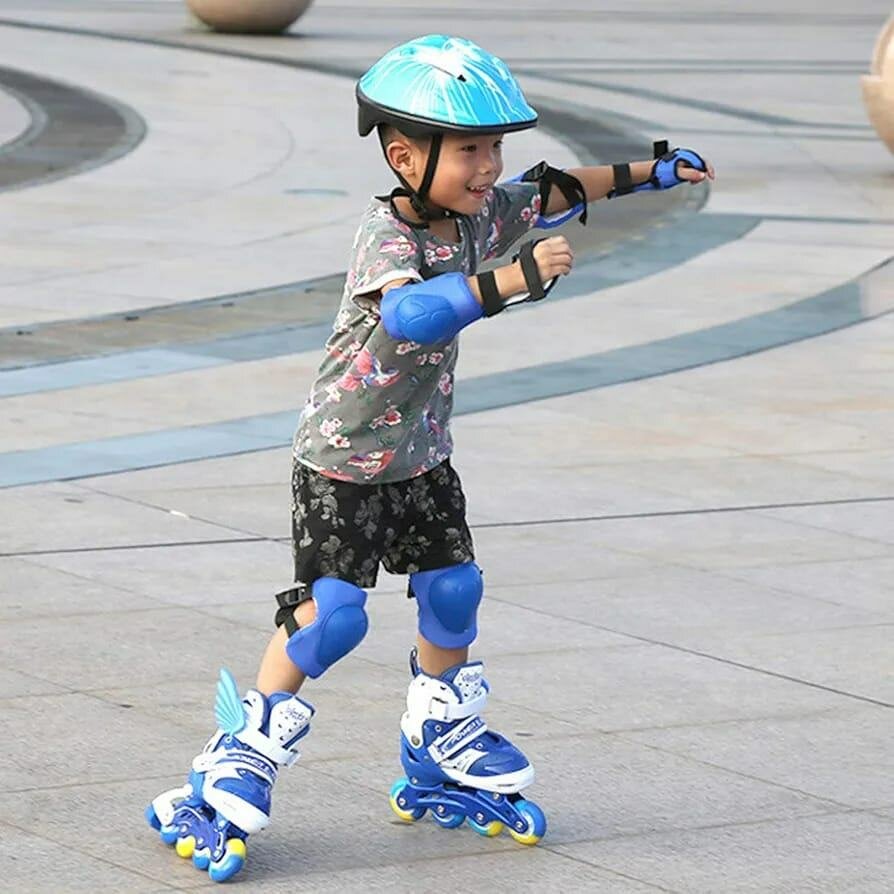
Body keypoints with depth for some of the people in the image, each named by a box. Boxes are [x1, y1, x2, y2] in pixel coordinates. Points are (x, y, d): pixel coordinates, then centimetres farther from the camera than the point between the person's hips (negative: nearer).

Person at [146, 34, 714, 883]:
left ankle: (438, 766, 30)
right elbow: (409, 311, -49)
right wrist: (513, 279, -56)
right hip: (342, 463, -8)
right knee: (329, 616, -12)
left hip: (423, 455, 8)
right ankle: (234, 768, 1)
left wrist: (647, 172, 17)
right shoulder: (386, 232, -28)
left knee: (453, 598, 11)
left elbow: (554, 193, 16)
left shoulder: (481, 212, -5)